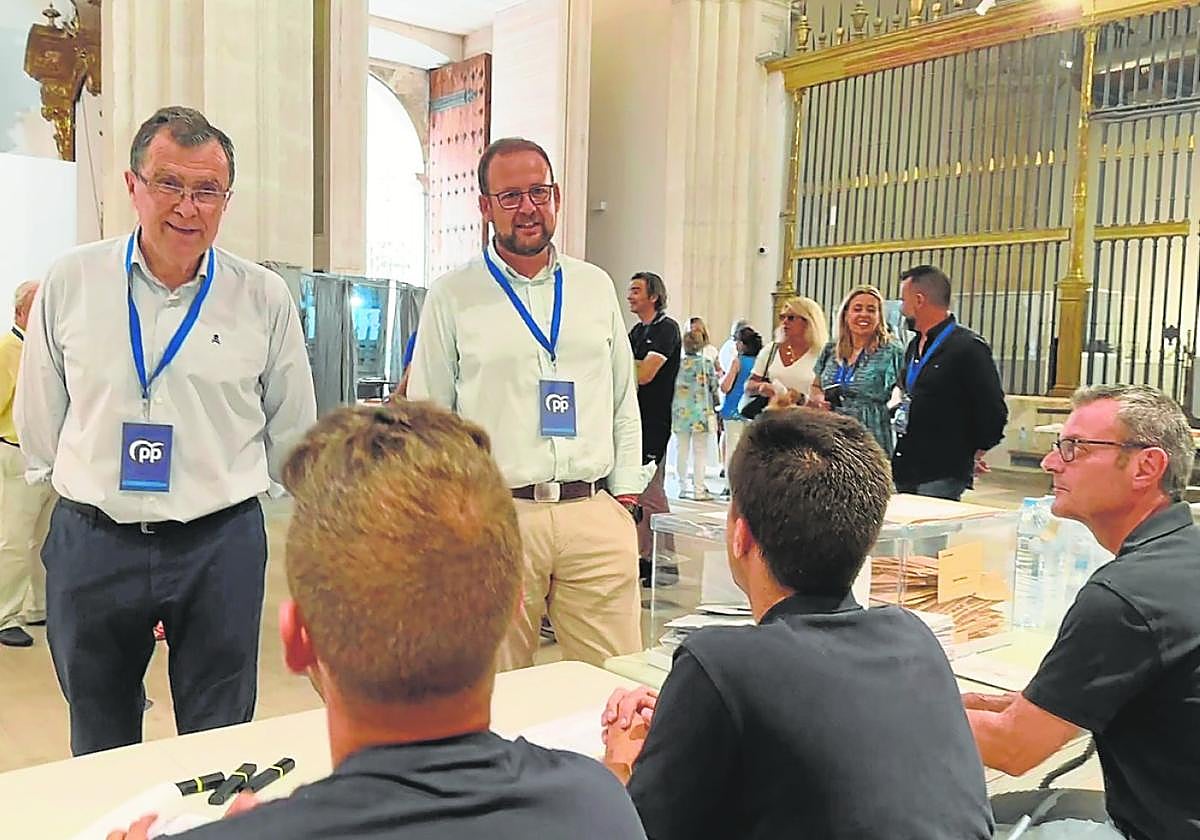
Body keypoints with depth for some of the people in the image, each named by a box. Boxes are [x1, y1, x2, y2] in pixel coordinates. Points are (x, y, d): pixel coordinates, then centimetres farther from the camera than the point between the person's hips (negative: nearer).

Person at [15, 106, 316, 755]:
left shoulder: (265, 298, -2)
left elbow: (292, 432, 10)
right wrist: (85, 486, 15)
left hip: (221, 545, -1)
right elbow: (38, 422, 11)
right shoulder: (70, 283, 0)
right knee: (98, 753, 18)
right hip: (91, 543, 1)